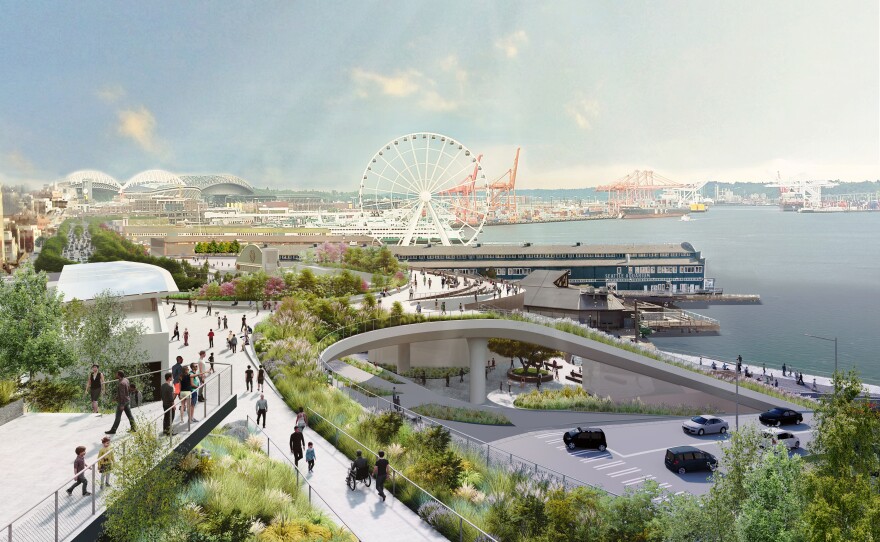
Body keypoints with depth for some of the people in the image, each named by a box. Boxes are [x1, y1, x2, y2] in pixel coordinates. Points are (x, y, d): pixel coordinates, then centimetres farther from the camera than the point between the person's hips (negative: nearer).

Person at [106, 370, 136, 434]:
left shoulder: (121, 383, -24)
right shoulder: (126, 380, 4)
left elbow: (122, 394, -24)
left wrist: (122, 405, -22)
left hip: (122, 402, -9)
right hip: (126, 400, 9)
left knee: (118, 416, 1)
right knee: (129, 414, 10)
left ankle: (113, 430, 11)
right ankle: (133, 428, 13)